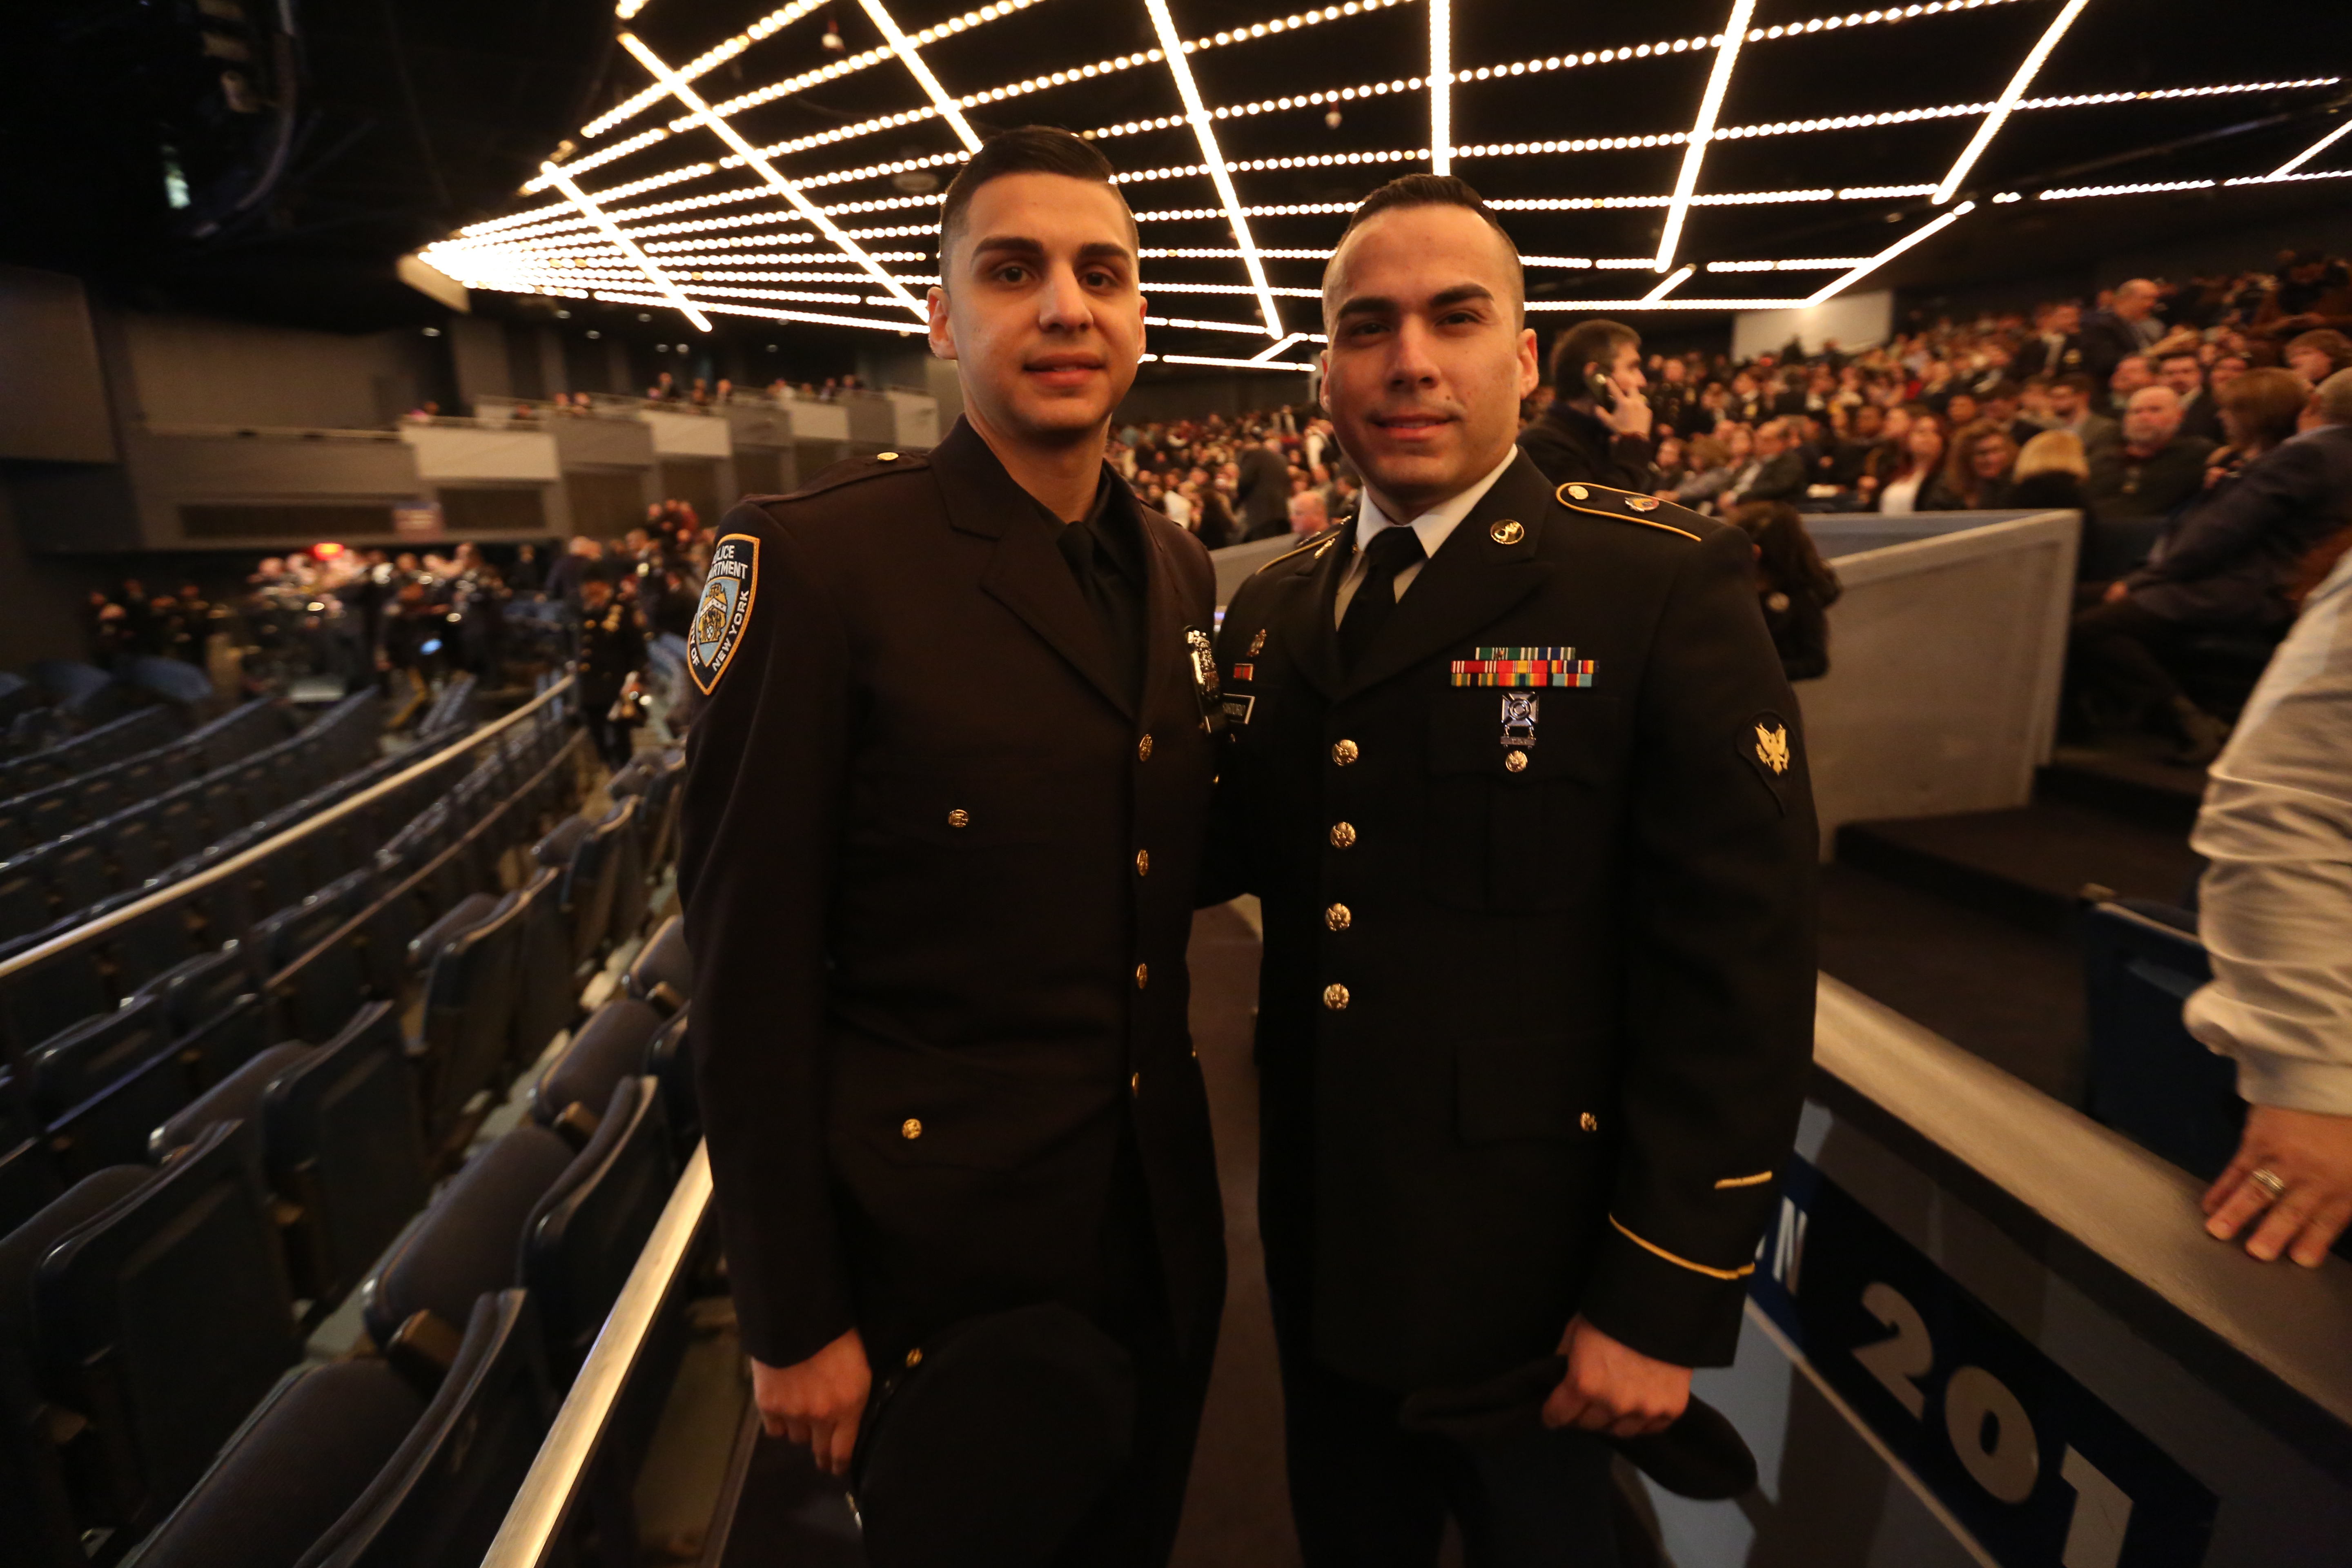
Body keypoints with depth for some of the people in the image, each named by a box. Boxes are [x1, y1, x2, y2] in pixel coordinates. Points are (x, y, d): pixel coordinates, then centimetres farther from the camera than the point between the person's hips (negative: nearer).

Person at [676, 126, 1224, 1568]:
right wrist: (792, 1319, -11)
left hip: (1160, 1228, 6)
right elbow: (752, 969, -16)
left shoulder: (1182, 572, 3)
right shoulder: (817, 561, -17)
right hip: (932, 1242, -5)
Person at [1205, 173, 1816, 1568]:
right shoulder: (1275, 608, 3)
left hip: (1524, 1263, -4)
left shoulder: (1666, 587, -14)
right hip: (1321, 1247, 5)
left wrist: (1666, 1300, -14)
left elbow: (1739, 970, -16)